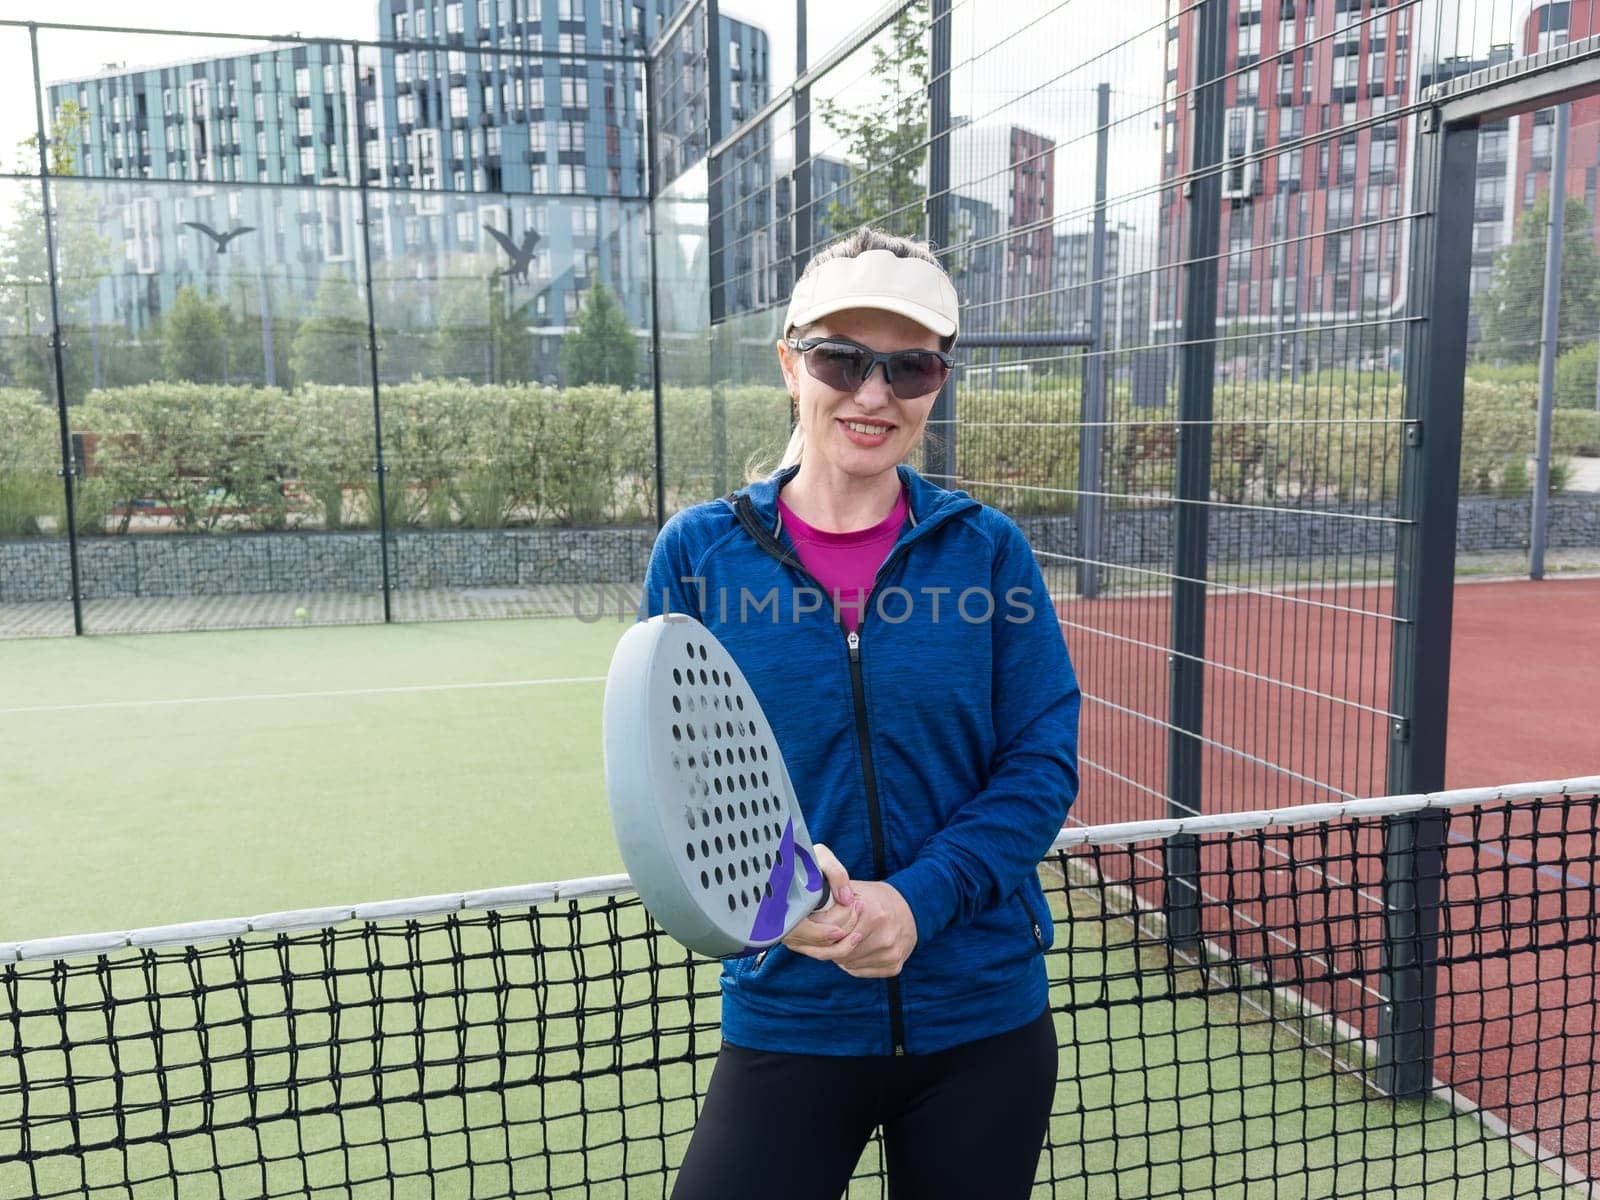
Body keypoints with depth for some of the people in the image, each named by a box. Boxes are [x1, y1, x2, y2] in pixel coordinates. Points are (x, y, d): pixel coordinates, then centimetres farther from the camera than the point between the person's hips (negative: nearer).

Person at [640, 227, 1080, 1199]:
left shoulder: (987, 549, -3)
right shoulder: (700, 551, -4)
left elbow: (1042, 763, -5)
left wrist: (918, 900, -19)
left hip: (986, 1024, 1)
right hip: (785, 1021, -1)